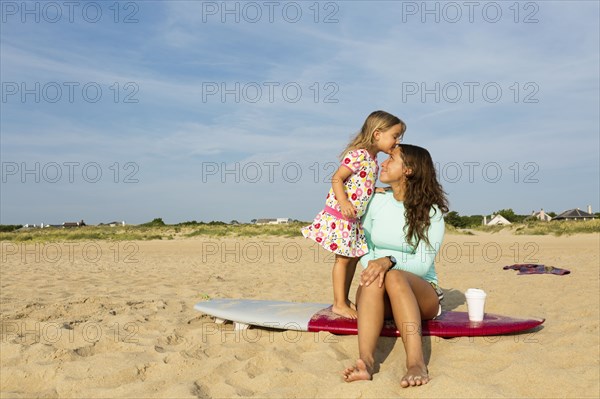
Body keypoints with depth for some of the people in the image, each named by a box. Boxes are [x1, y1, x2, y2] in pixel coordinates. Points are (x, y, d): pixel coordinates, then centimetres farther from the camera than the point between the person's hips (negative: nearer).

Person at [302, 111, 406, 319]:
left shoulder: (372, 160, 12)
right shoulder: (358, 155, -17)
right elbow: (336, 179, -21)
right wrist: (344, 202, -31)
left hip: (354, 218, 10)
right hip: (339, 216, -10)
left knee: (353, 257, 14)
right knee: (343, 258, -3)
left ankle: (344, 300, 25)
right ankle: (339, 304, 7)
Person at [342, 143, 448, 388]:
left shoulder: (431, 211, -4)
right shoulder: (377, 201, 8)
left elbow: (423, 264, -13)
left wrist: (389, 262, -32)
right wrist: (372, 266, -13)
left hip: (421, 291, -2)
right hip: (379, 295, 3)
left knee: (395, 277, -37)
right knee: (372, 281, -34)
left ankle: (416, 363, -53)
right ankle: (365, 361, -54)